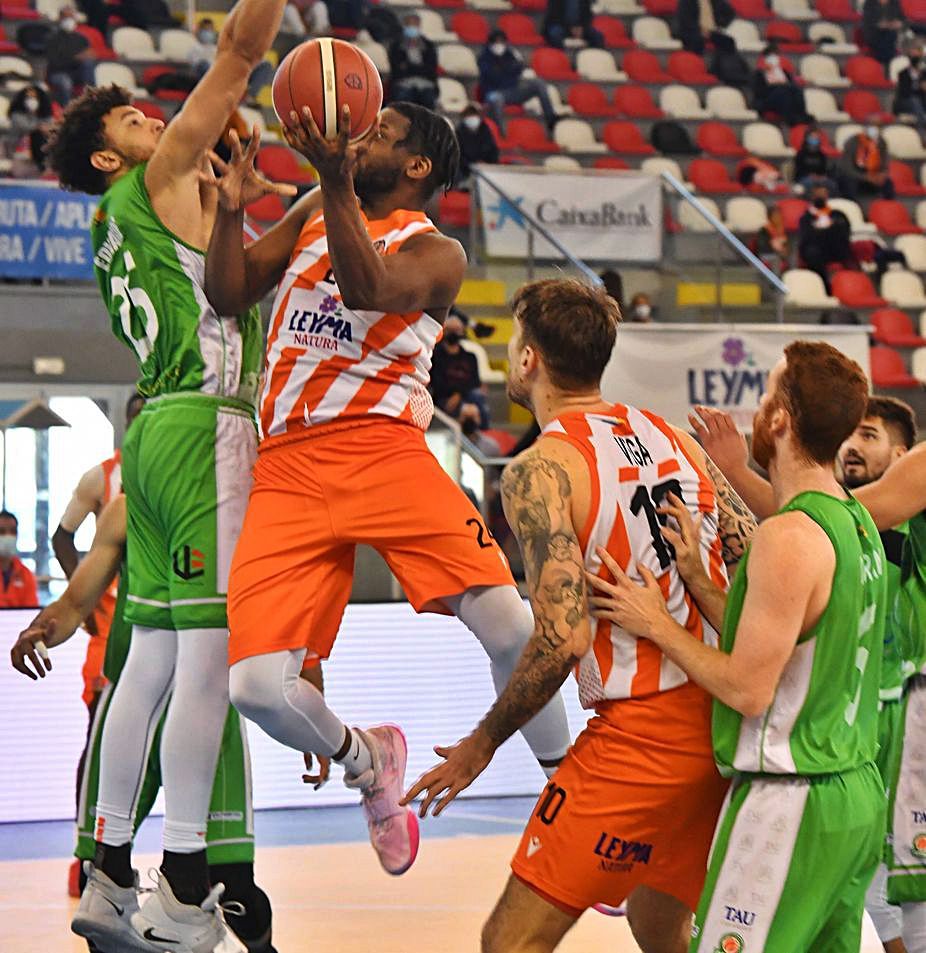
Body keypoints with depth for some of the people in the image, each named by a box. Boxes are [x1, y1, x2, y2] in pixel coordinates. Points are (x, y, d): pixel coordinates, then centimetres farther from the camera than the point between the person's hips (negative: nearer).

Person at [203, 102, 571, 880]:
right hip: (288, 466, 4)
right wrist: (230, 207, 1)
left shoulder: (435, 252, 4)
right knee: (258, 686, -11)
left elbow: (367, 289, -17)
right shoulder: (312, 214, 22)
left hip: (383, 449, -4)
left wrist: (336, 184, -29)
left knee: (511, 626, -23)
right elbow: (228, 297, 17)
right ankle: (366, 762, 22)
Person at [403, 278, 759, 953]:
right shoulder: (673, 437, 10)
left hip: (640, 733, -7)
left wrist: (482, 744, -6)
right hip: (722, 720, 7)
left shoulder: (540, 471, -11)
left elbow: (562, 640, -19)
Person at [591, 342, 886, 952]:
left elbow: (748, 689, -19)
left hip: (787, 805, -10)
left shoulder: (789, 537, -20)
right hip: (858, 795, 10)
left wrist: (657, 626, -8)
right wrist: (698, 582, 6)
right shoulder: (858, 524, 10)